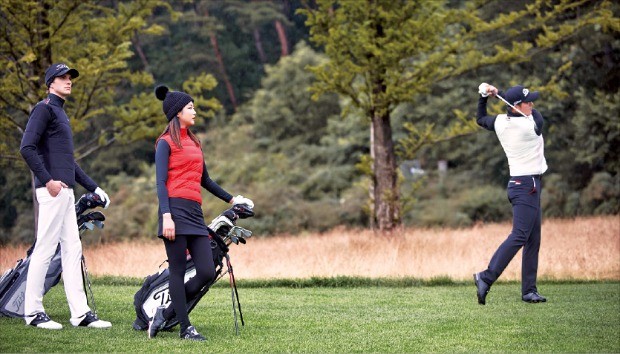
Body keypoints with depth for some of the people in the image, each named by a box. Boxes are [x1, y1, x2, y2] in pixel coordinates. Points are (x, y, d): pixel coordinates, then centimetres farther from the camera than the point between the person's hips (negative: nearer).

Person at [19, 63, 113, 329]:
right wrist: (48, 180, -21)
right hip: (52, 191, -10)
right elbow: (27, 147, -17)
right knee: (45, 249, -7)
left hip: (66, 192, 10)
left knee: (72, 250, 7)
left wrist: (93, 188, 25)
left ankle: (80, 313, 8)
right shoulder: (44, 108, -5)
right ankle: (33, 312, -2)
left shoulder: (61, 113, 23)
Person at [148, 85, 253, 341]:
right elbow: (161, 182, -8)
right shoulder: (166, 142, 1)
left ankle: (166, 314, 11)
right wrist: (166, 216, -19)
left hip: (195, 213, 7)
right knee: (178, 271, -3)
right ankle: (185, 328, 2)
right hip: (175, 209, -7)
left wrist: (230, 199, 35)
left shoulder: (194, 142, 22)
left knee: (207, 273, -2)